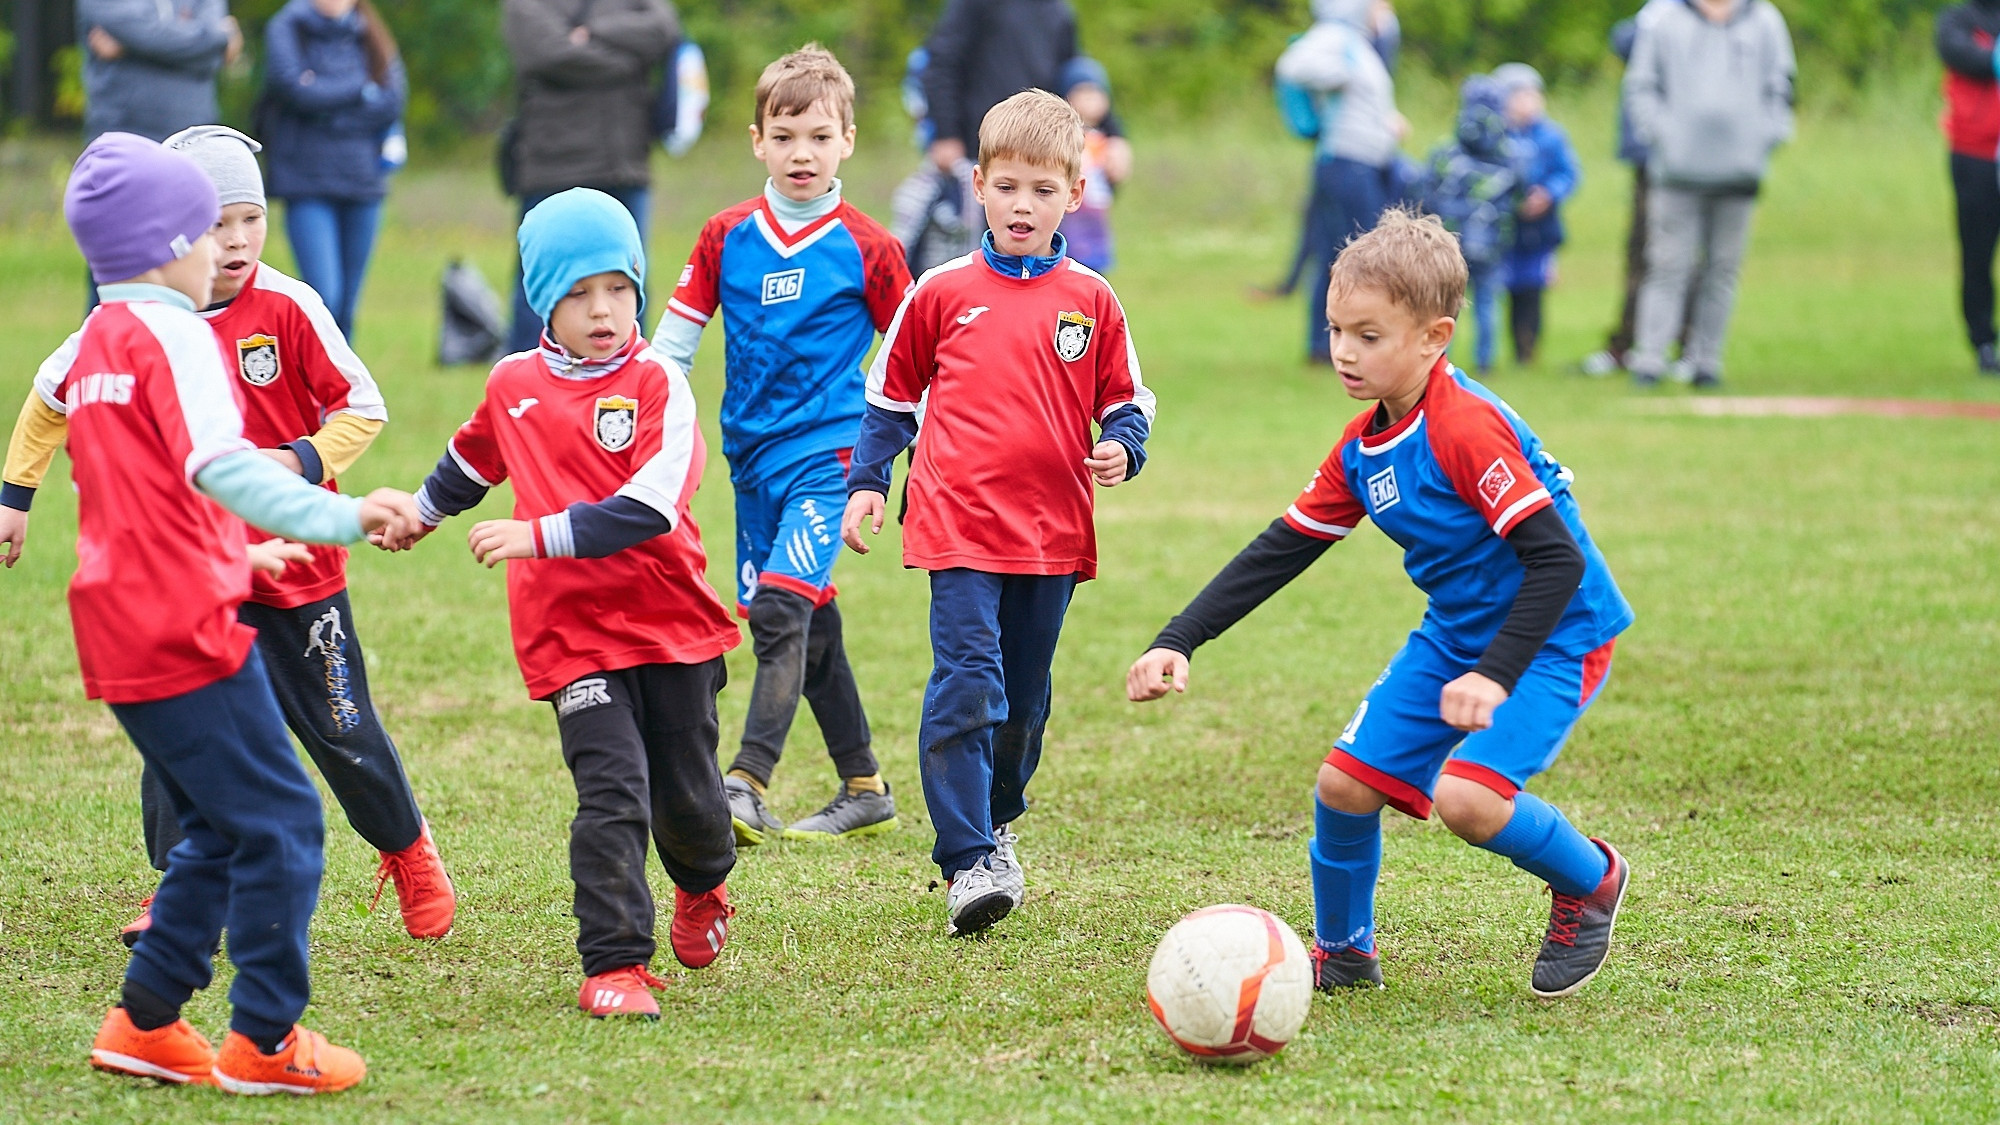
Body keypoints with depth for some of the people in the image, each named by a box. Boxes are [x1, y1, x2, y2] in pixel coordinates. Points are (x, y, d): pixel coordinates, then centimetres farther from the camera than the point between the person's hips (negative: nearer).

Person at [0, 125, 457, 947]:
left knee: (341, 727, 7)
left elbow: (361, 407, -5)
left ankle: (406, 848, 32)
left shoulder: (287, 308, -12)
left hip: (297, 564, -1)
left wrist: (306, 462, -22)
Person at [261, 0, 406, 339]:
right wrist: (364, 90, -4)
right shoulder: (286, 29, 2)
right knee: (325, 297, -16)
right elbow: (296, 89, -13)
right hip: (308, 183, -4)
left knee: (346, 306, 6)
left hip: (363, 181, 4)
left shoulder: (372, 37, 11)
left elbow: (393, 101, -2)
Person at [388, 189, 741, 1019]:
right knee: (613, 794, -14)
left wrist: (541, 535, -23)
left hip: (672, 621, -1)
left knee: (687, 795, 10)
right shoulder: (514, 386, 5)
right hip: (571, 632, 1)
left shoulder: (657, 384, -7)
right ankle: (613, 965, -9)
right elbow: (473, 461, 29)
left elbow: (649, 508, -19)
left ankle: (703, 888, 44)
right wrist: (422, 514, 44)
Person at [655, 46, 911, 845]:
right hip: (752, 452, 5)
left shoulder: (866, 249, -3)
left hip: (827, 450, -5)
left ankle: (747, 786, -26)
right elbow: (673, 339, 9)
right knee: (808, 626, 11)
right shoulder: (727, 238, 5)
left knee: (781, 606, -20)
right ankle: (864, 791, 21)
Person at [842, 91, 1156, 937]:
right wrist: (866, 482, 5)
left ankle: (996, 823, 35)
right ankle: (967, 860, -14)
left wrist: (1120, 449, -8)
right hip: (960, 526, -3)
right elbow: (891, 396, 13)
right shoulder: (942, 293, 3)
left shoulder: (1089, 301, 6)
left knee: (1025, 699, 14)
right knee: (966, 685, -14)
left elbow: (1125, 404, 12)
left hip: (1054, 533, 3)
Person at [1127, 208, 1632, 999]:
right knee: (1347, 781, 2)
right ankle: (1342, 953, 24)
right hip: (1456, 632, 8)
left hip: (1554, 636, -8)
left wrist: (1494, 676, -34)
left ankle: (1591, 881, 4)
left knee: (1467, 795, -25)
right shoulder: (1361, 452, 1)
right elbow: (1279, 551, 8)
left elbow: (1556, 557, -28)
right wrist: (1177, 643, 0)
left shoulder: (1466, 429, -26)